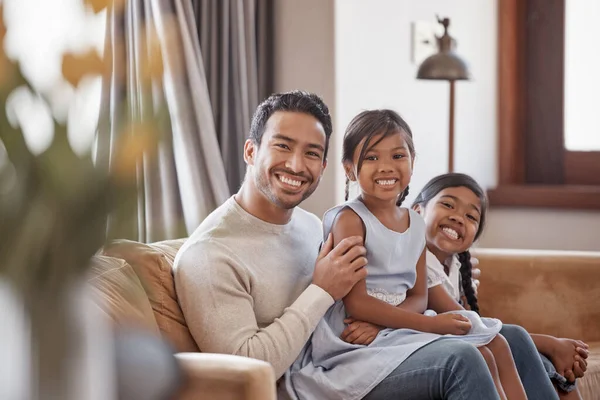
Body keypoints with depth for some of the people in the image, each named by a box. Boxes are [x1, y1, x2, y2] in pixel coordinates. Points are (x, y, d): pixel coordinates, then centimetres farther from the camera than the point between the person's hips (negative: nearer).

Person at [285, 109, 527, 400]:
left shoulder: (415, 223, 9)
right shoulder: (349, 220, -13)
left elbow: (418, 297, 7)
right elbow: (357, 304, -19)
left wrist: (378, 320, -17)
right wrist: (432, 325, -21)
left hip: (402, 325, 8)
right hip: (360, 336, -8)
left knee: (497, 345, 5)